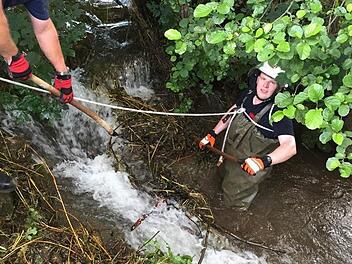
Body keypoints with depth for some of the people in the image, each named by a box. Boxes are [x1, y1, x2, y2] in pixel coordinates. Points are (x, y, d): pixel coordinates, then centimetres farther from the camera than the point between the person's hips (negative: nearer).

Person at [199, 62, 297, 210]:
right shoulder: (248, 94, -10)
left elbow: (290, 147, -40)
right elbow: (232, 113, 9)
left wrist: (264, 161, -56)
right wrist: (213, 134, 8)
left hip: (249, 168, -6)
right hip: (229, 156, 7)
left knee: (234, 200, 11)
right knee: (223, 176, 32)